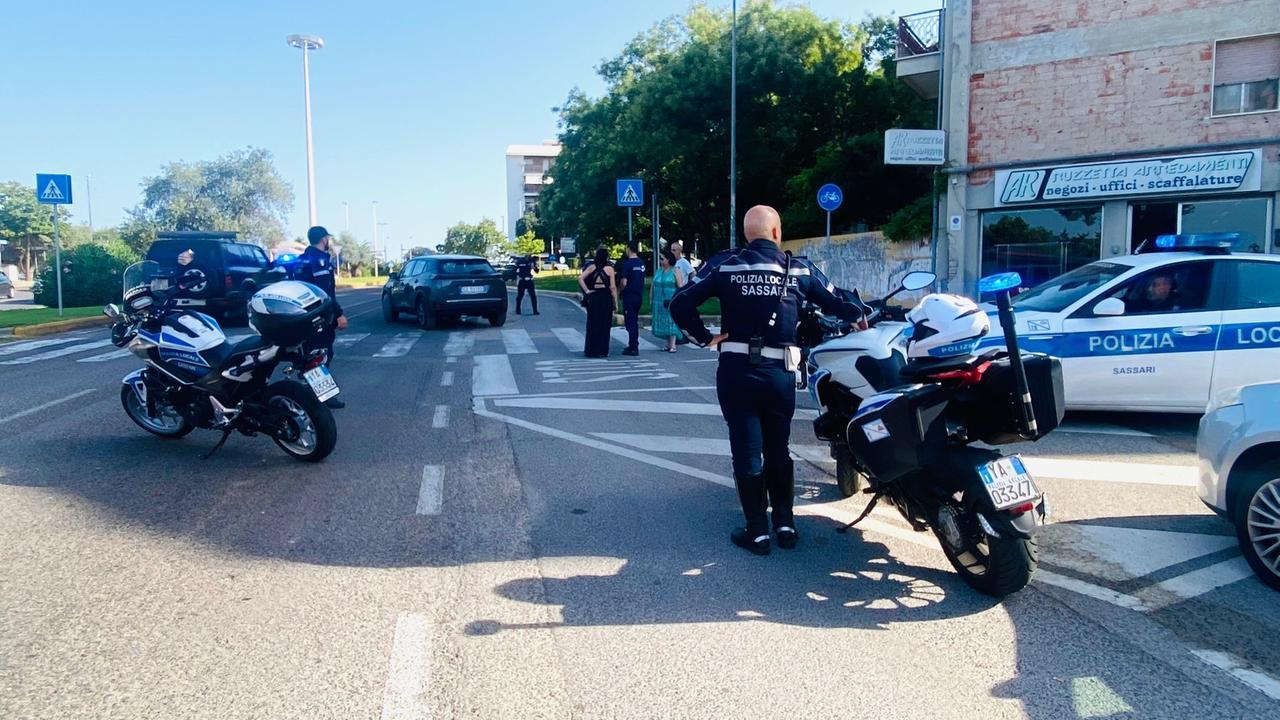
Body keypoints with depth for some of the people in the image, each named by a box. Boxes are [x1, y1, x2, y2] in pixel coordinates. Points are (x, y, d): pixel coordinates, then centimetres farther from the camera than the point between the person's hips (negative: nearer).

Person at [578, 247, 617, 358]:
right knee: (604, 325, 5)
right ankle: (602, 351, 8)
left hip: (593, 297, 2)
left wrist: (587, 291, -1)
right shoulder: (609, 269, -6)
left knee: (592, 324, 10)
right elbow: (613, 287, -7)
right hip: (606, 298, -2)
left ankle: (591, 350, 13)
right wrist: (615, 302, 0)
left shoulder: (591, 267, 1)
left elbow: (580, 278, -7)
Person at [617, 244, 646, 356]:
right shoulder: (641, 263, 6)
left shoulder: (627, 263, -16)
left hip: (629, 296, -7)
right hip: (639, 295, 7)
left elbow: (624, 282, -19)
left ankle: (633, 348, -1)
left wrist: (619, 290, -2)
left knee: (630, 322, -2)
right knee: (634, 321, 17)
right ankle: (634, 346, 25)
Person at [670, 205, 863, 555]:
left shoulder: (724, 264, -1)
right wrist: (858, 315, 32)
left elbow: (680, 304, -7)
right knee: (778, 450, 17)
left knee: (747, 451, 5)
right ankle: (785, 525, 21)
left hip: (736, 371, -1)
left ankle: (757, 532, 10)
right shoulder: (800, 269, 2)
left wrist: (705, 337, 2)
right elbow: (836, 303, 12)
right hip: (780, 373, 2)